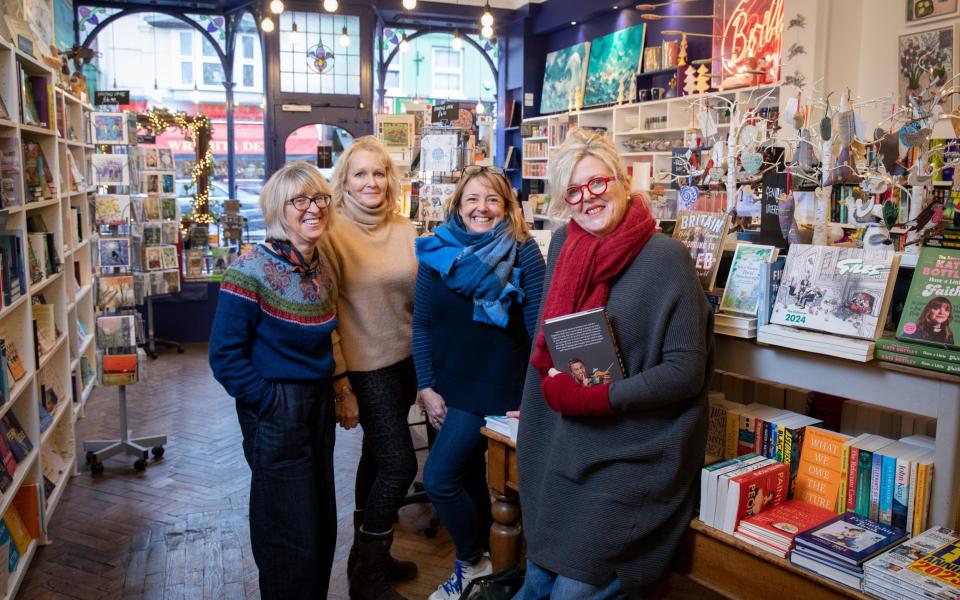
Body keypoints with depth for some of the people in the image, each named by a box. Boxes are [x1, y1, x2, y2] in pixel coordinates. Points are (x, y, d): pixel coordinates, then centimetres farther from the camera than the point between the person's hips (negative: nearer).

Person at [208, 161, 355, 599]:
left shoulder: (320, 268, 5)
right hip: (277, 412, -7)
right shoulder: (251, 272, -18)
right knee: (292, 535, 6)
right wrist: (270, 403, -16)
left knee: (322, 525, 19)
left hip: (319, 406, 7)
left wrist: (339, 390, 9)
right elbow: (225, 356, -17)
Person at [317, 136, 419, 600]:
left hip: (406, 359, 6)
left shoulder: (405, 229, 4)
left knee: (378, 457, 18)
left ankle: (367, 556, 36)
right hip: (367, 365, -6)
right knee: (400, 465, -6)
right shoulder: (333, 233, -12)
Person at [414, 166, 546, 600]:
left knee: (439, 478, -6)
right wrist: (426, 388, -2)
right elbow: (421, 325, 1)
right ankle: (479, 557, 39)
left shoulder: (523, 253, -9)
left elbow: (539, 327, -11)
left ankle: (470, 562, 19)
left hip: (494, 386, -4)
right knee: (466, 473, 18)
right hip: (446, 385, 5)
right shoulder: (436, 252, 0)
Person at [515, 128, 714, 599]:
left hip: (629, 453, -5)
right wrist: (553, 386, -2)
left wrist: (597, 397, -21)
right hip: (559, 446, 6)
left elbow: (686, 371, -15)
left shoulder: (666, 257, -14)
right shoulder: (561, 244, 4)